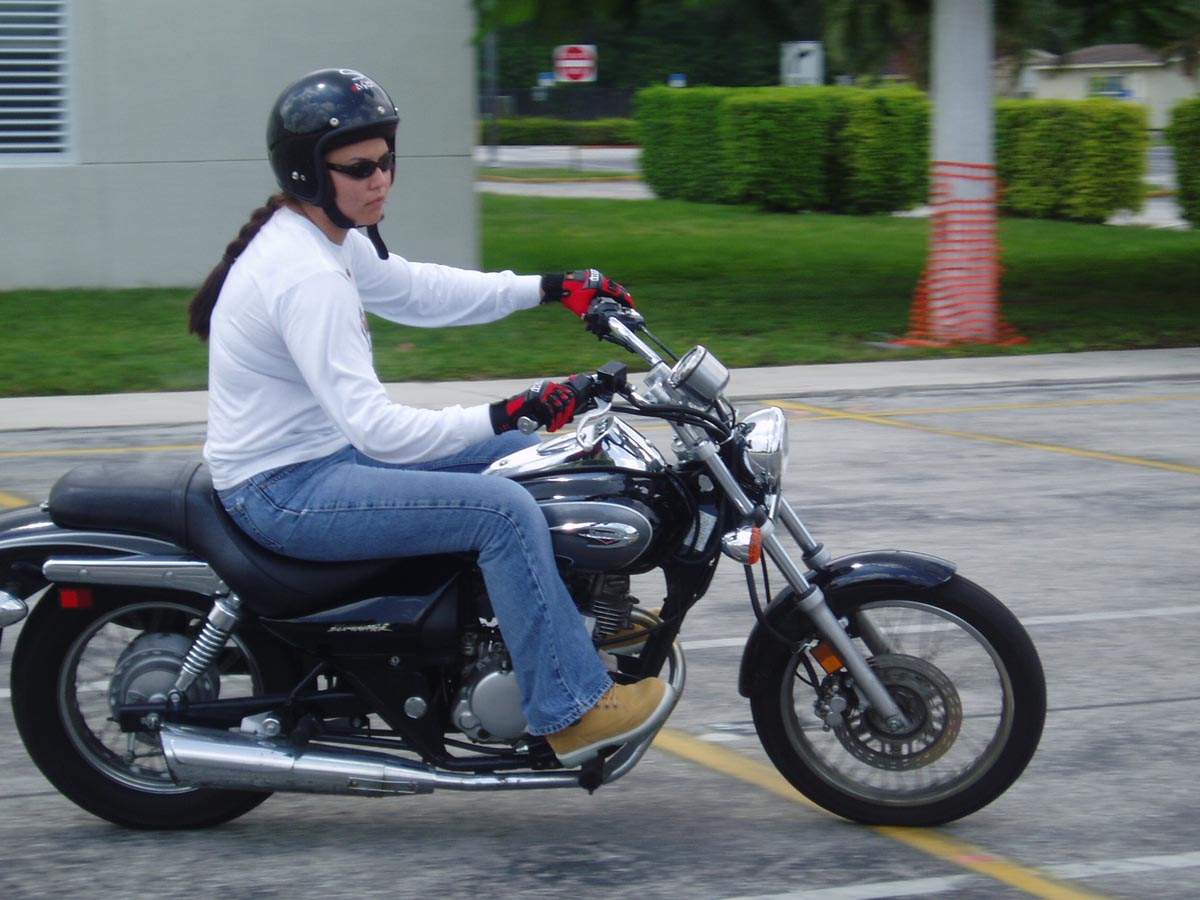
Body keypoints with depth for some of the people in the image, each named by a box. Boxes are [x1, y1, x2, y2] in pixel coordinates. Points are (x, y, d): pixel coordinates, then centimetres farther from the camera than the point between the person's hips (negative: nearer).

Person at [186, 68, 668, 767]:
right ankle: (573, 709, -16)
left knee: (520, 458, 15)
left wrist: (552, 289, 15)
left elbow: (416, 289, 21)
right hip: (285, 490, -11)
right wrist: (511, 413, -34)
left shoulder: (330, 236, 6)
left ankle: (586, 618, 28)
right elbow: (377, 428, -31)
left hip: (324, 452, 11)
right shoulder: (306, 275, -26)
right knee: (503, 510, -22)